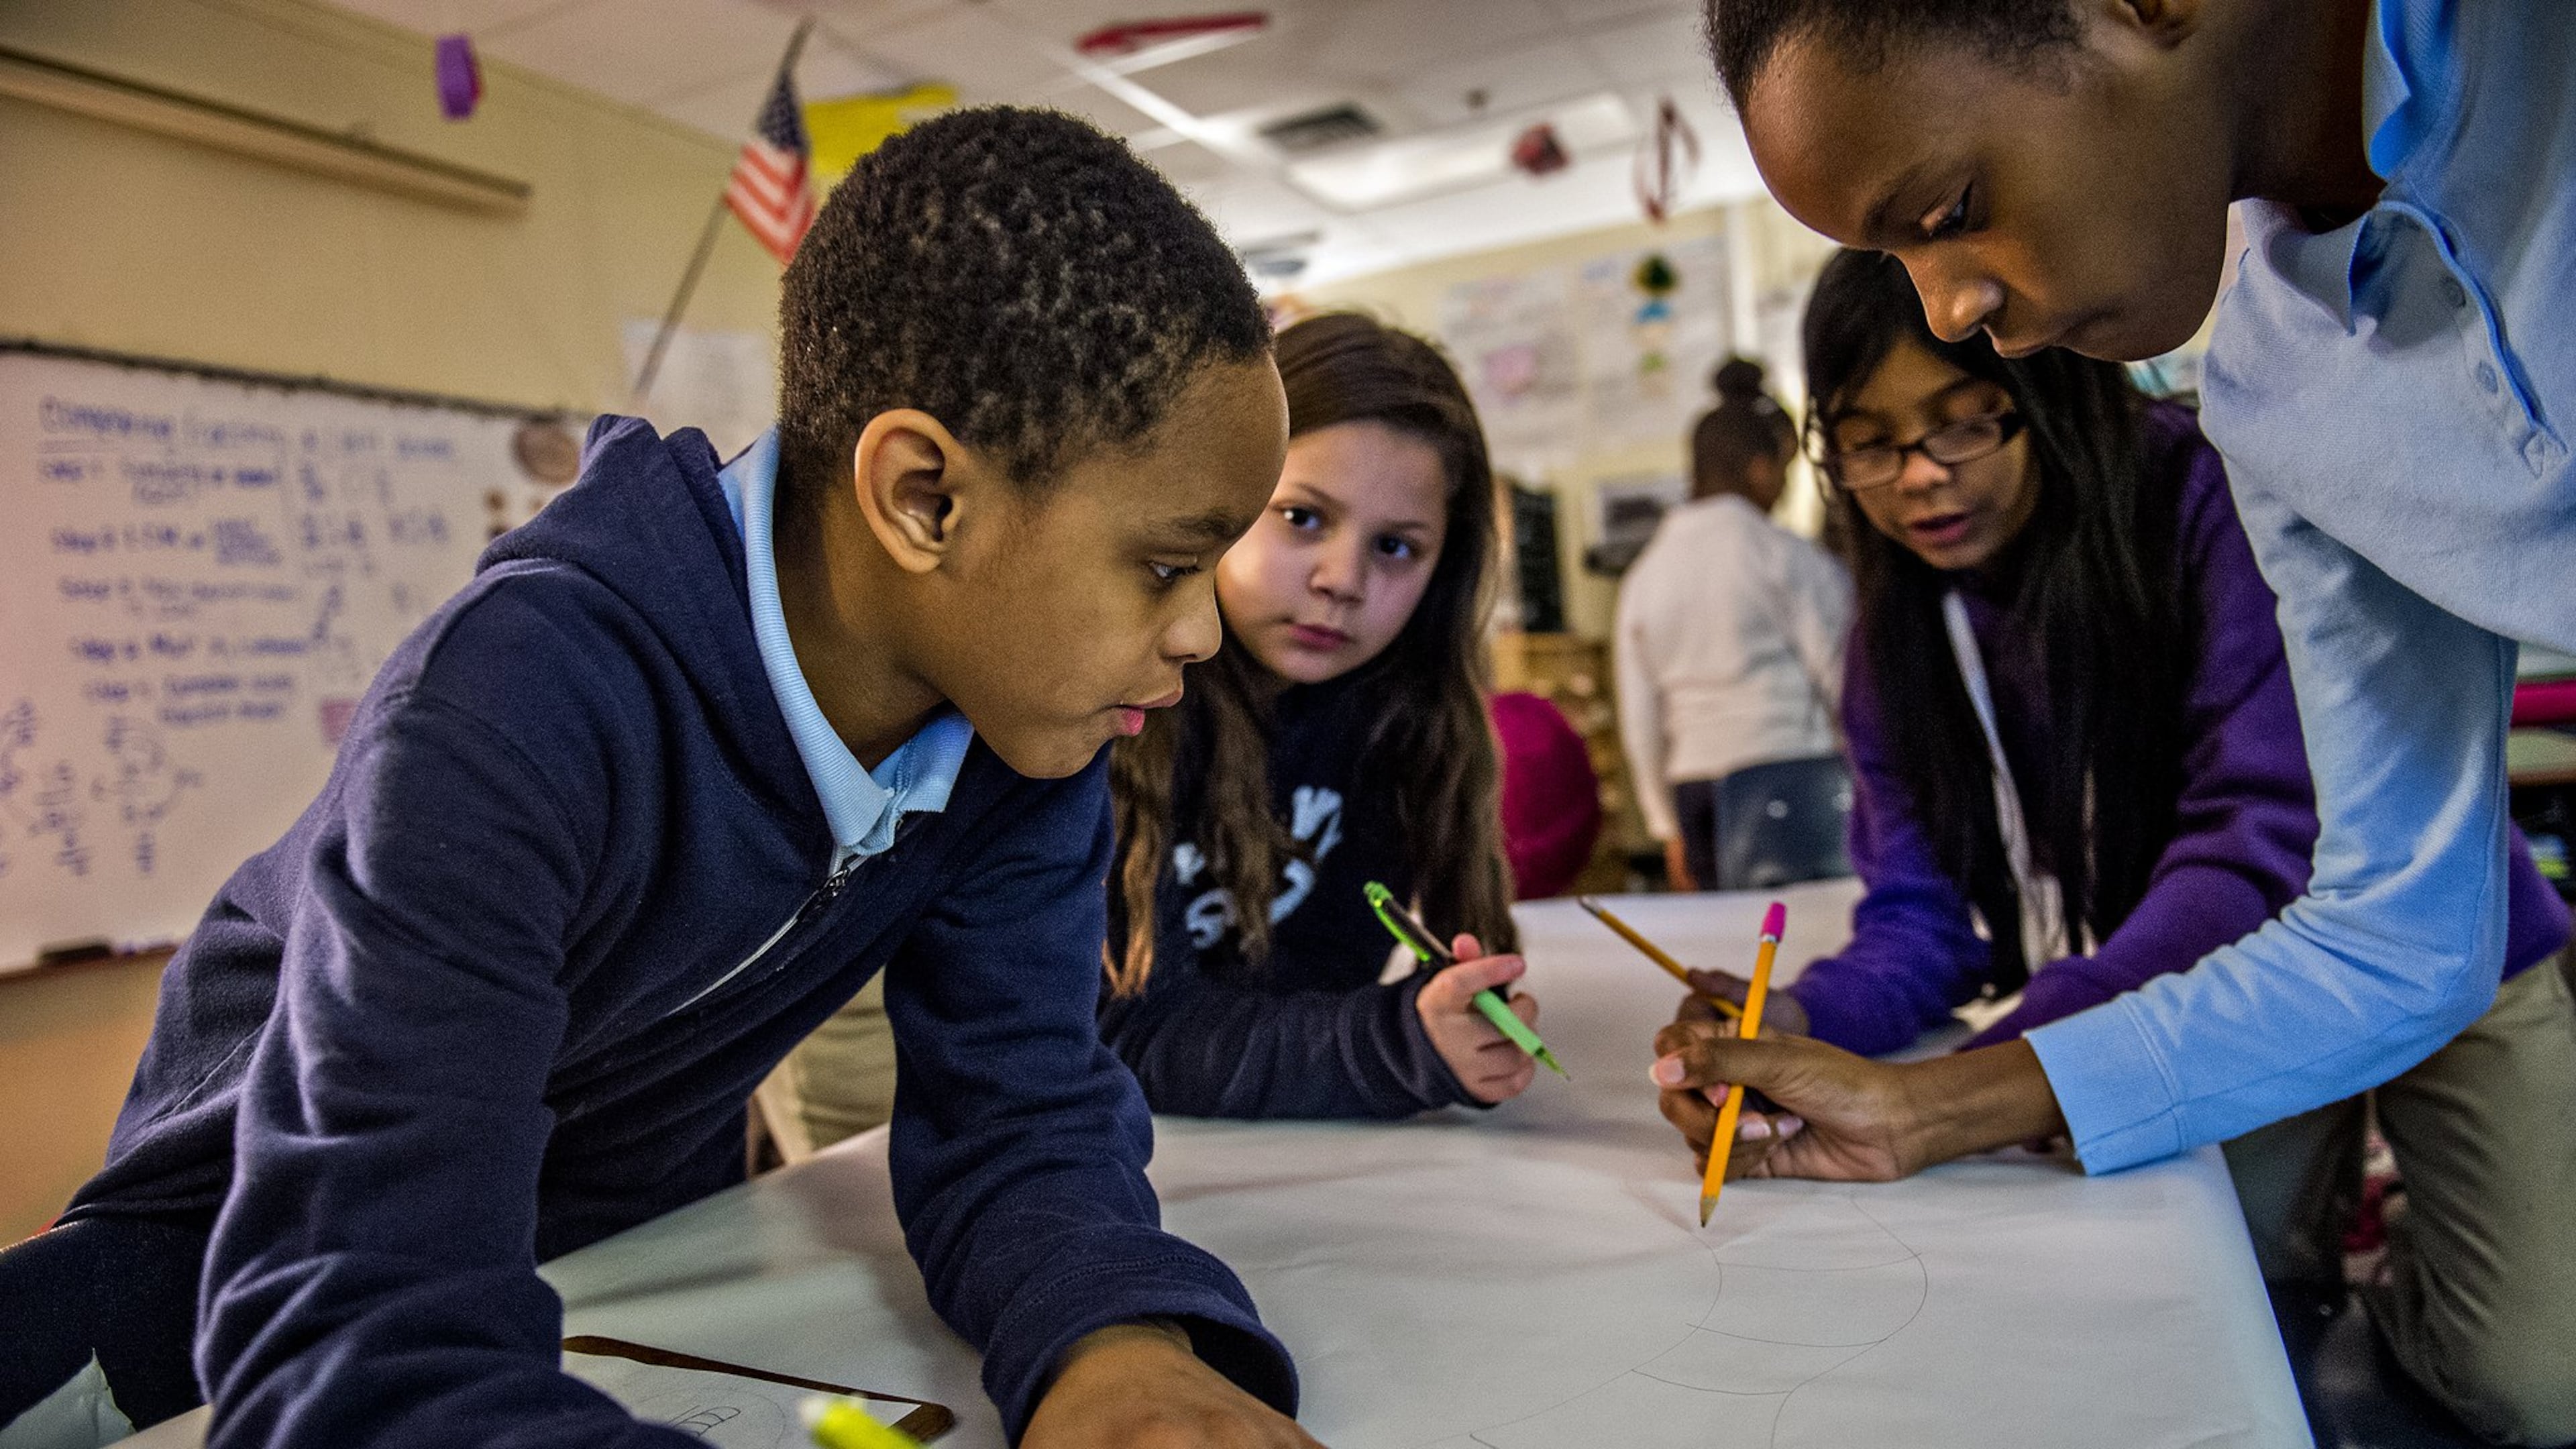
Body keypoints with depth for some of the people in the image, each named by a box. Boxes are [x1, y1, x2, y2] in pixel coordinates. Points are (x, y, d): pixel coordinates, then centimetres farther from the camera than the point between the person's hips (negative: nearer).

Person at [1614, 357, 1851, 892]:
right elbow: (1840, 675, -3)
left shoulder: (1641, 578, 11)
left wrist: (1669, 827, 19)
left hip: (1696, 787, 5)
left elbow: (1640, 722, 12)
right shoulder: (1784, 554, -4)